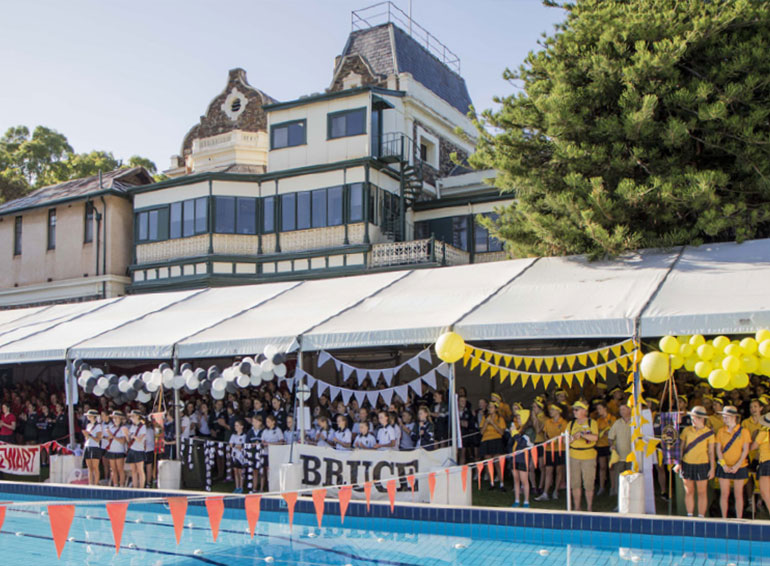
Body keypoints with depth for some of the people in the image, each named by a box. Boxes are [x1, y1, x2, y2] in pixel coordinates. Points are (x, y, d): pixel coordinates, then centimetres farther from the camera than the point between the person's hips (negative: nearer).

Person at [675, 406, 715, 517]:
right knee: (689, 492, 7)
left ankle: (701, 517, 11)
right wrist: (678, 463, 3)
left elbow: (711, 452, 3)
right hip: (687, 464, 2)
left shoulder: (709, 433, 0)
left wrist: (712, 468, -1)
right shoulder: (687, 430, 4)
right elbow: (681, 447, 9)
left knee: (702, 492, 3)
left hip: (702, 465, -2)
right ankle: (689, 516, 15)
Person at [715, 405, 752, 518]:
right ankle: (724, 519, 9)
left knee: (738, 494, 4)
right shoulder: (721, 431, 3)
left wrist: (737, 466, -13)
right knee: (724, 494, 2)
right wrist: (724, 465, -9)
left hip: (739, 467, -1)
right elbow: (718, 449, 2)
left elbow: (745, 450, -5)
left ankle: (739, 519, 11)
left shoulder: (744, 432, -2)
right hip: (724, 467, 1)